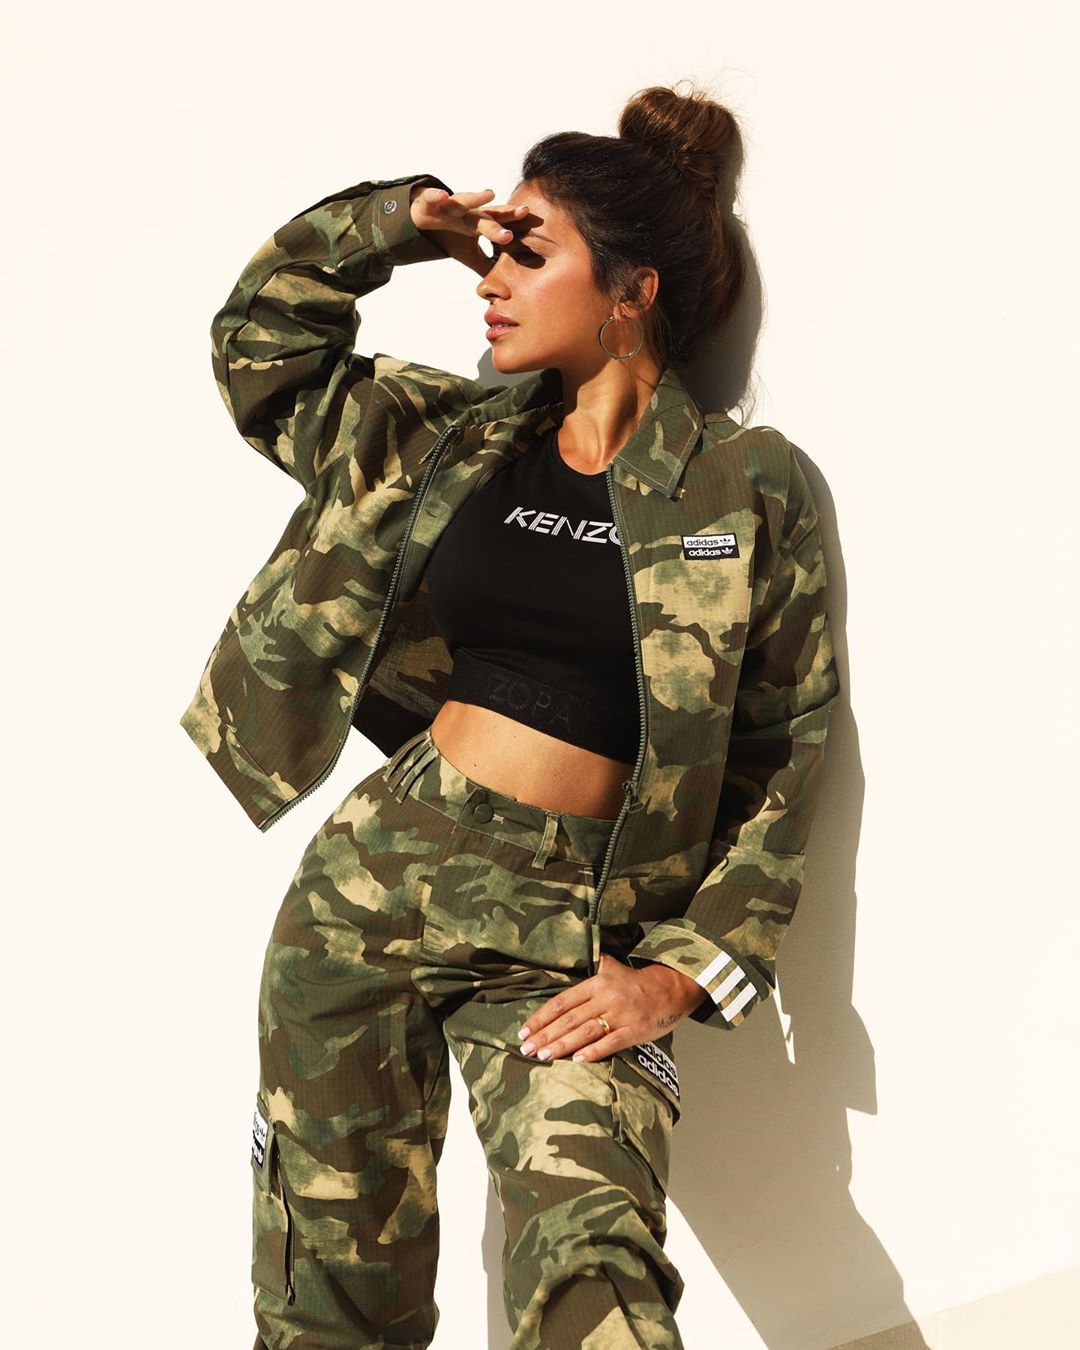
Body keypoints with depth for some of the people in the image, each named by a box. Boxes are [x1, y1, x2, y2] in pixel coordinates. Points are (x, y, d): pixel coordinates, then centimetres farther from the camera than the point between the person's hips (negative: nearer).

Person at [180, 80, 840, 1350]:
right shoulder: (453, 440, 11)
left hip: (572, 937, -4)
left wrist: (684, 969, -7)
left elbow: (779, 764, 0)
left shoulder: (747, 491, -1)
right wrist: (400, 221, 7)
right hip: (378, 873, 4)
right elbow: (259, 341, 19)